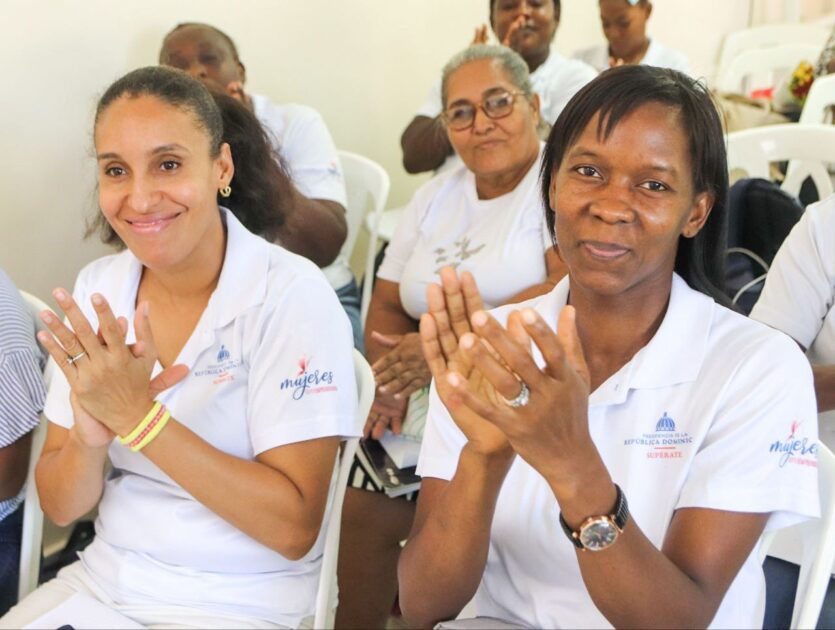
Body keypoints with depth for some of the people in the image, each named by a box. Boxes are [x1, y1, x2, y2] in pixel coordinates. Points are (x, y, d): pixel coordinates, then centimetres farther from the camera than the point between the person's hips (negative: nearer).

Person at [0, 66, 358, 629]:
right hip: (102, 579, 4)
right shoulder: (96, 289, -1)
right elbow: (60, 508, 1)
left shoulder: (292, 296, -15)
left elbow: (295, 527, -18)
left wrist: (137, 415, -23)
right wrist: (92, 436, -20)